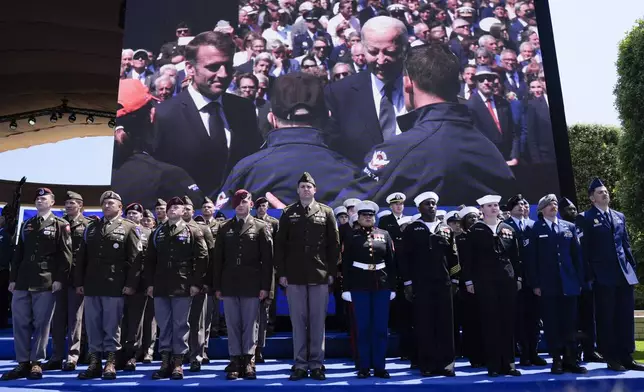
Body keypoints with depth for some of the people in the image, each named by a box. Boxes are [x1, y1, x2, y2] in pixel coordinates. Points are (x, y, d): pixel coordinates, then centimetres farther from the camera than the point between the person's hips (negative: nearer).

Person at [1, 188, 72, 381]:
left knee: (41, 323, 0)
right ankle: (23, 363, 14)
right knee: (20, 322, 5)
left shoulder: (60, 225, 2)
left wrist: (59, 278, -13)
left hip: (46, 282, -5)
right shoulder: (26, 225, 18)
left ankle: (36, 363, 10)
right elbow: (18, 253, 17)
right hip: (23, 281, 5)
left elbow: (65, 255, -5)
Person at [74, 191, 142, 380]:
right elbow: (81, 257, 16)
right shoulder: (91, 228, 17)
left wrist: (131, 283, -12)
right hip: (91, 285, 5)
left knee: (112, 325, 0)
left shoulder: (129, 228, 2)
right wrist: (79, 282, 8)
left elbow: (135, 258, -5)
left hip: (115, 286, -5)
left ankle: (110, 363, 9)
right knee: (92, 325, 8)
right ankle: (94, 362, 17)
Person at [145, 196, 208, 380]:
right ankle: (165, 361, 18)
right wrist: (150, 283, 6)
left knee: (180, 324, 2)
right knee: (163, 325, 8)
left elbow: (202, 258, -4)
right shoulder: (157, 233, 14)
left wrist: (196, 283, -9)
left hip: (183, 286, -4)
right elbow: (150, 259, 15)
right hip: (160, 286, 4)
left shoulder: (193, 231, 1)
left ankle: (178, 363, 11)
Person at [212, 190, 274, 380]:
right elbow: (218, 259, 10)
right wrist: (217, 286, 4)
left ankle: (248, 362, 11)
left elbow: (267, 258, -1)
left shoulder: (261, 227, 3)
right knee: (233, 325, 5)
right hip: (229, 285, 2)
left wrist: (265, 285, -8)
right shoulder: (224, 228, 11)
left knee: (250, 324, 2)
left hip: (252, 285, -2)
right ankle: (235, 362, 13)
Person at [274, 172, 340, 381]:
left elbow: (334, 244, 4)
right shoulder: (288, 213, 6)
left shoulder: (326, 212, 5)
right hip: (294, 276, 1)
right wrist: (281, 272, -1)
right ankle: (300, 364, 15)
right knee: (298, 321, 6)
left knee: (318, 321, 5)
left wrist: (332, 271, -1)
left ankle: (316, 364, 16)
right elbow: (280, 245, 5)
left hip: (320, 276, 0)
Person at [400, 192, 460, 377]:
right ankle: (427, 364, 10)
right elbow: (405, 257, 0)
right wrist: (407, 282, -5)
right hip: (420, 284, -2)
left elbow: (453, 256, 13)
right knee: (424, 324, 1)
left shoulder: (446, 229, 12)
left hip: (443, 283, 3)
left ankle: (446, 363, 13)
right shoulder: (411, 229, 4)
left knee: (445, 324, 3)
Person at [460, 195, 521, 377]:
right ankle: (493, 364, 8)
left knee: (508, 322, 5)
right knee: (490, 322, 0)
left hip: (507, 280, 3)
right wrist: (469, 281, -5)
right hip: (484, 282, -3)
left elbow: (515, 256, 13)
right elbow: (468, 257, -1)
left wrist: (518, 277, 7)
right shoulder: (475, 230, 1)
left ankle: (508, 363, 15)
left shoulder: (508, 229, 11)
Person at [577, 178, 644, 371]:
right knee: (606, 318, 2)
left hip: (624, 274, 5)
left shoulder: (619, 216, 15)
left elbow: (626, 244, 16)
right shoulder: (586, 218, -3)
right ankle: (611, 358, 12)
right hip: (603, 276, -5)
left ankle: (626, 357, 18)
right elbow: (584, 249, -7)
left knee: (625, 317, 8)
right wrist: (589, 275, -11)